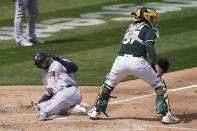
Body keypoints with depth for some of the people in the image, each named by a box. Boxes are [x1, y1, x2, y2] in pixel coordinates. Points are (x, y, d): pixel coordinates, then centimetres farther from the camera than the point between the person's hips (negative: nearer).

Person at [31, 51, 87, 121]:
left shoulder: (59, 64, 4)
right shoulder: (45, 74, 27)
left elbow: (74, 68, -16)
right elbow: (48, 94, 27)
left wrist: (59, 60, -26)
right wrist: (38, 103, 11)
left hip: (71, 91, -8)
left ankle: (44, 113, -63)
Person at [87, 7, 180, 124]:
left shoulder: (131, 27, 27)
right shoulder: (148, 29, 7)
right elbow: (149, 46, -10)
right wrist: (156, 65, -19)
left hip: (120, 60, 5)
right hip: (137, 62, -5)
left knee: (109, 83, 29)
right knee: (159, 85, 9)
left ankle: (96, 111, 31)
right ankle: (166, 115, 0)